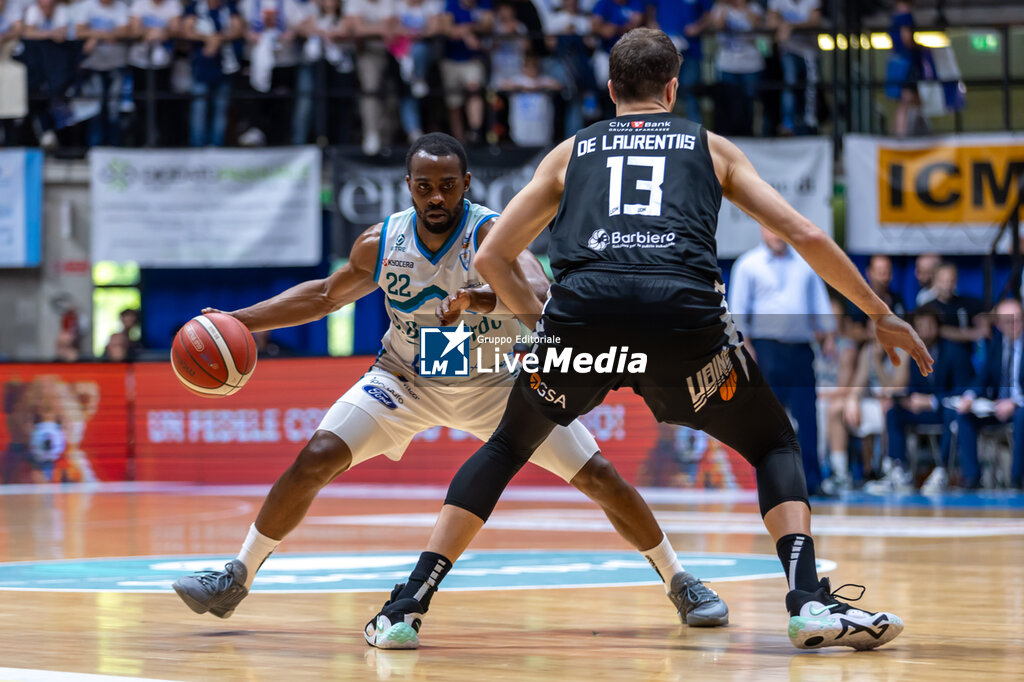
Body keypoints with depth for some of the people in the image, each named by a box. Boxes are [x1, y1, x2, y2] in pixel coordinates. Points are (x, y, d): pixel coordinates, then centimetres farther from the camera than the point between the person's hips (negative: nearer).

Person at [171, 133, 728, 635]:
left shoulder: (492, 235, -28)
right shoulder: (381, 243, -15)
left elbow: (540, 294, -47)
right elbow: (327, 295, 5)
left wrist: (484, 298, -67)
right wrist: (239, 321, -3)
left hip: (496, 381, -2)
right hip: (405, 379, 2)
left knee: (599, 477, -9)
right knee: (315, 459, -14)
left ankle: (682, 584, 10)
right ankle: (235, 580, 1)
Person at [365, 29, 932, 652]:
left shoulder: (571, 151, 30)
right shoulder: (711, 147, 28)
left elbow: (492, 258, 29)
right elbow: (806, 236, 22)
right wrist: (882, 316, 31)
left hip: (582, 304, 1)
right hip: (685, 306, -1)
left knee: (506, 448, 26)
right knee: (776, 447, 21)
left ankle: (408, 606, 14)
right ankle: (810, 601, -1)